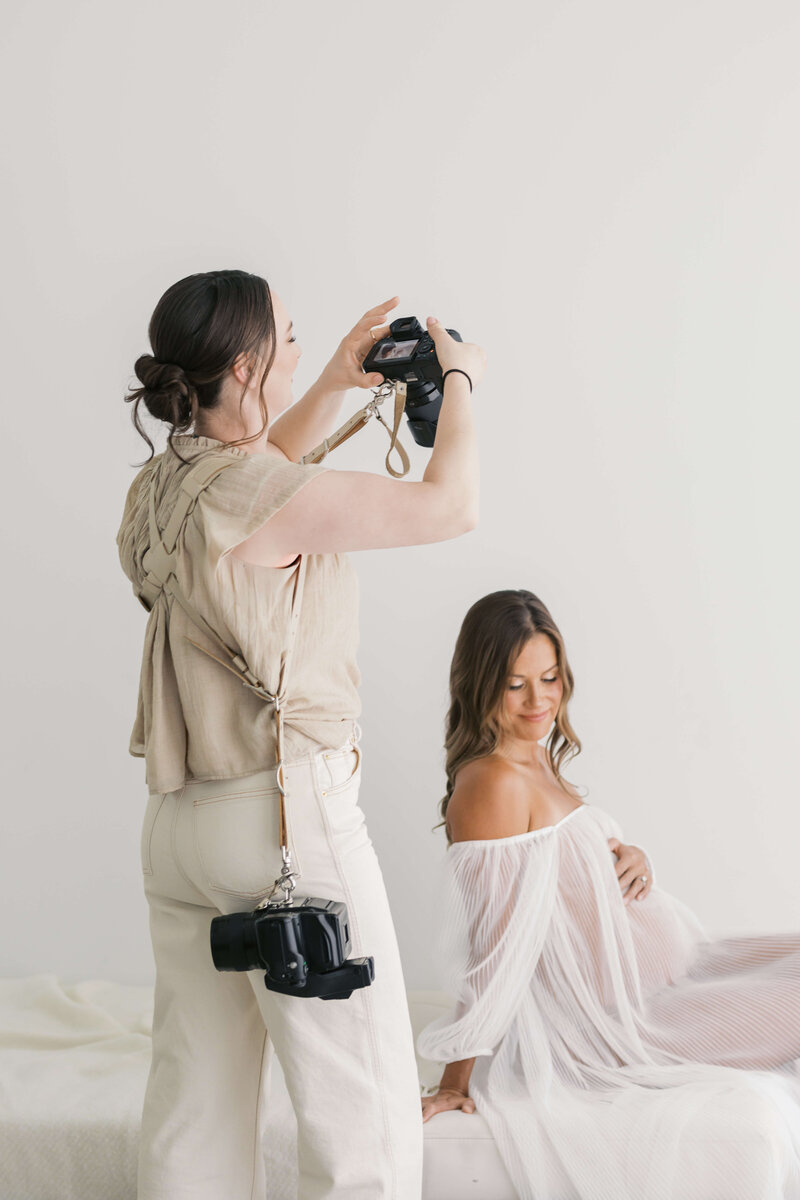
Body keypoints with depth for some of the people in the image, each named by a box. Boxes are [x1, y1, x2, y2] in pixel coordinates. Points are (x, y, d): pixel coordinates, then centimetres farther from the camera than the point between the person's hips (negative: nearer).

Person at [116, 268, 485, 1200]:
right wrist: (458, 379, 4)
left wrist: (336, 384, 27)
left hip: (177, 824, 9)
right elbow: (450, 505, -12)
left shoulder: (160, 485, 8)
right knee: (366, 1118, 1)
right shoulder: (252, 496, -18)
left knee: (197, 1106, 14)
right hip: (287, 813, -9)